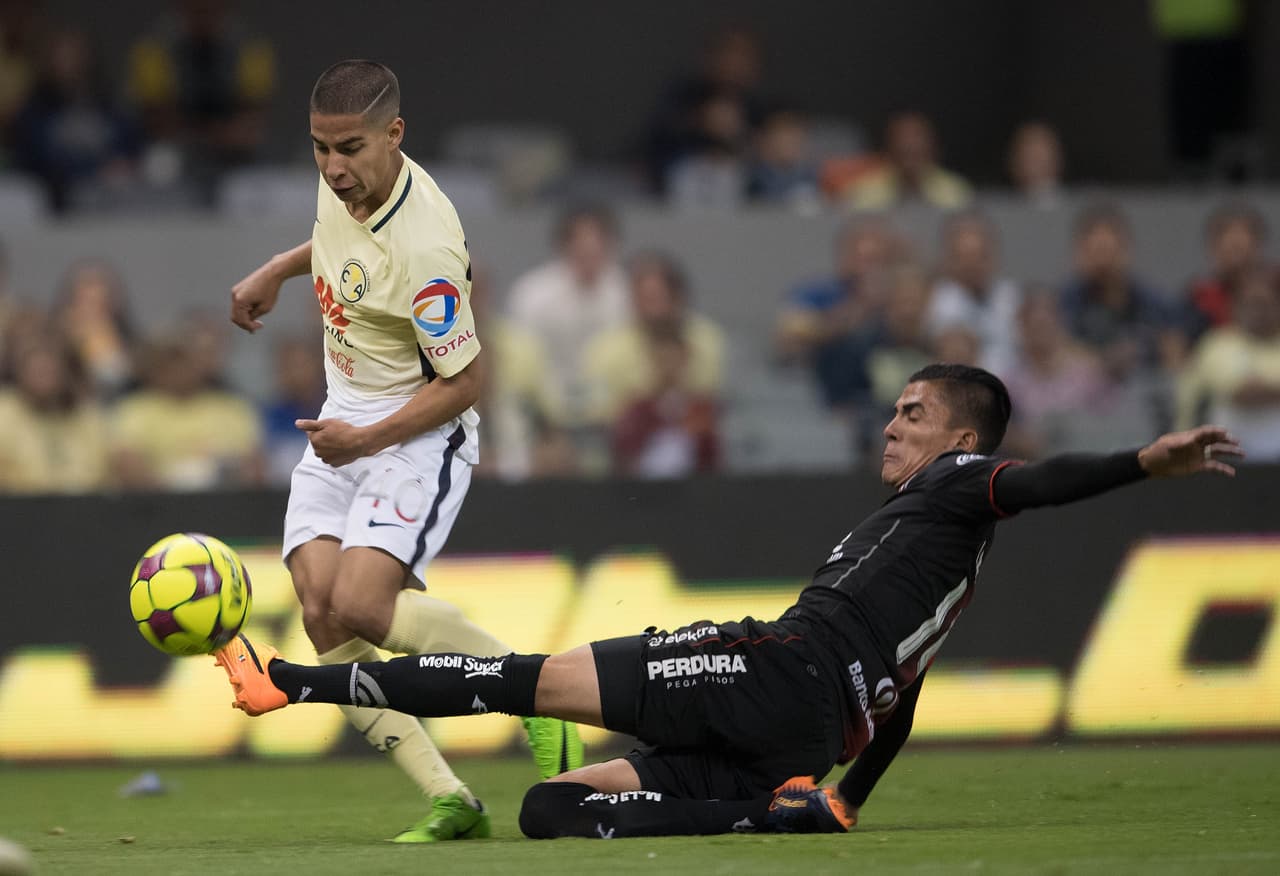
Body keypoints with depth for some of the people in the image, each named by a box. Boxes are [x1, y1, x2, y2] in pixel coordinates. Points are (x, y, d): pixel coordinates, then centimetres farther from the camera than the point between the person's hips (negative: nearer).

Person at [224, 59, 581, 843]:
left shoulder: (424, 250, -27)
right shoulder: (344, 184, -3)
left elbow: (464, 382, -19)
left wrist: (367, 440, -22)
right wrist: (277, 271, 22)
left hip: (418, 435, -8)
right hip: (341, 428, 8)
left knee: (360, 604, -26)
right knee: (322, 613, -10)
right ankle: (451, 802, -10)